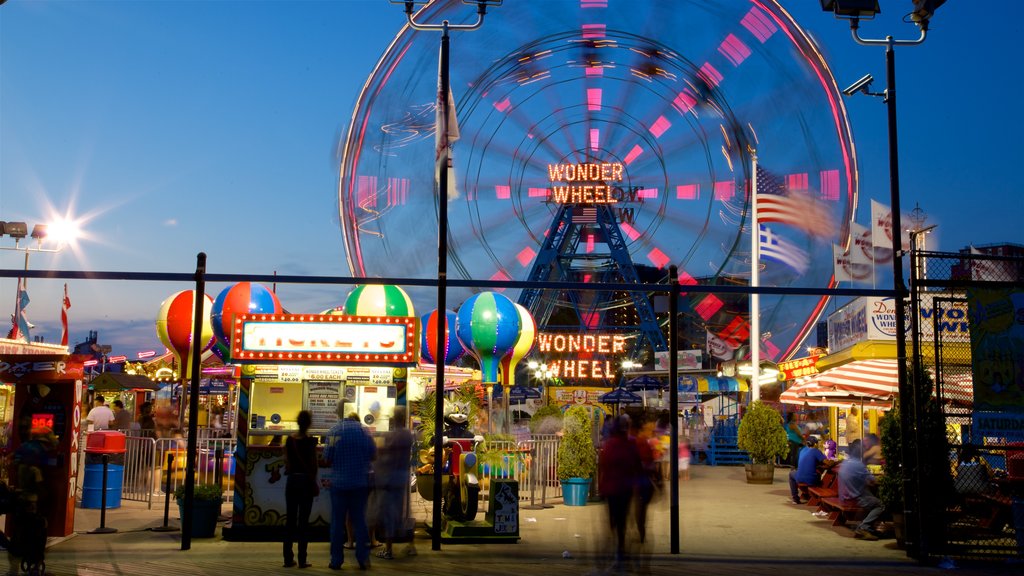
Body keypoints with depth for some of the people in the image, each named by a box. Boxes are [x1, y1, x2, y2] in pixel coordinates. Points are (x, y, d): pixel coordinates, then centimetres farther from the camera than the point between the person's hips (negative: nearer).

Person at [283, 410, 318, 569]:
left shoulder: (290, 439, 3)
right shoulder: (311, 440, -9)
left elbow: (287, 461, 4)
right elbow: (313, 464, -8)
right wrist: (314, 483, 1)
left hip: (292, 480, 4)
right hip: (306, 480, -4)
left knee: (290, 519, 8)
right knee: (303, 520, 0)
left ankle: (288, 558, 10)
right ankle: (302, 560, 0)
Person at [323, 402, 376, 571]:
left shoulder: (334, 431, -9)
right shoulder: (363, 430, -4)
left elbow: (327, 459, -8)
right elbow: (373, 455, 0)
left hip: (339, 482, -2)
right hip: (360, 482, 2)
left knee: (338, 521, 6)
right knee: (359, 520, 10)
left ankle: (336, 560, 9)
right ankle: (363, 558, 8)